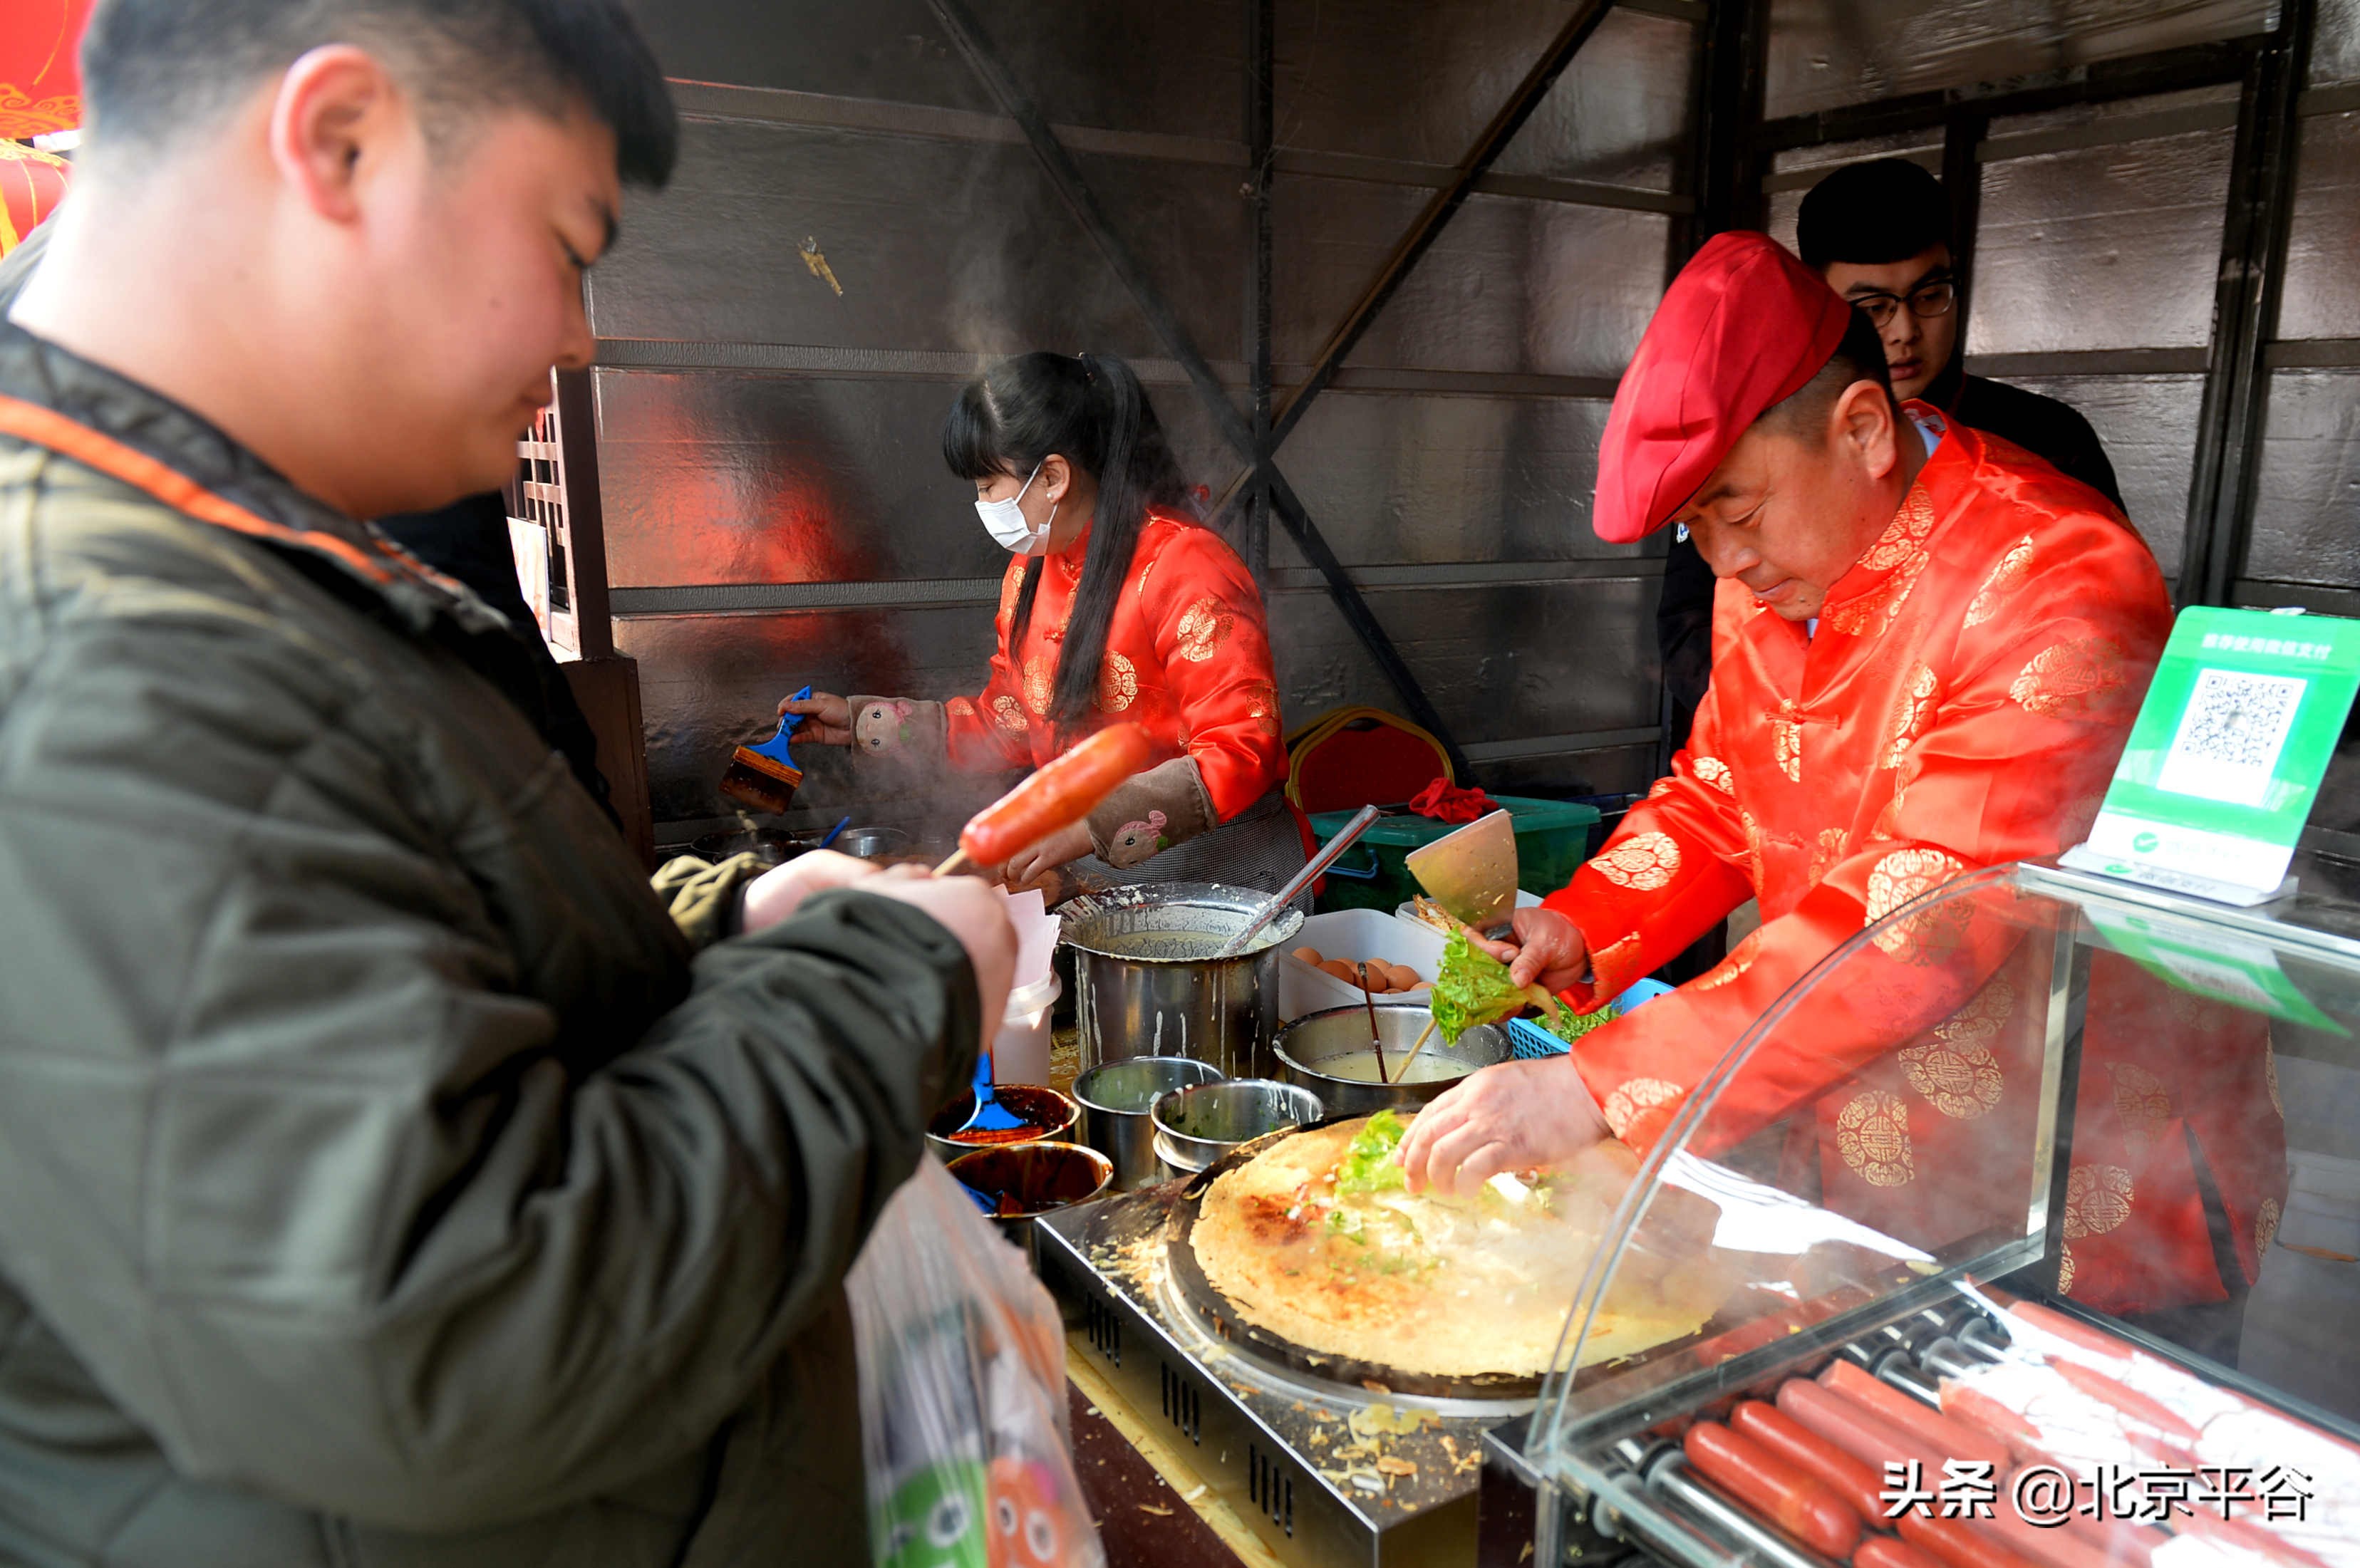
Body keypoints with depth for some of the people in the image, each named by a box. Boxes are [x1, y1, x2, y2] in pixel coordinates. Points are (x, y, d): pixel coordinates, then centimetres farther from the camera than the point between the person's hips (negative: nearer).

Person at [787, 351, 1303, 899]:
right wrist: (860, 720, 13)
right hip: (1089, 873, 6)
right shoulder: (1031, 570, 9)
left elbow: (1241, 753, -23)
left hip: (1219, 871, -6)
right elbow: (1009, 723, 16)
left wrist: (1092, 824, -32)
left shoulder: (1186, 571, -18)